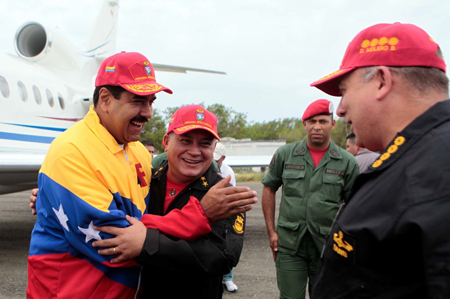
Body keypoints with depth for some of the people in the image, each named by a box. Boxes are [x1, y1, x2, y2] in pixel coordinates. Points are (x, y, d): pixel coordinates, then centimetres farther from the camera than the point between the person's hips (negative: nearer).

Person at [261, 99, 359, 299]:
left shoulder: (347, 162, 0)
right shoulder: (285, 154, 1)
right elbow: (269, 189, 8)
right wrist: (271, 231, 3)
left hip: (327, 247, 1)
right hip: (289, 245, 0)